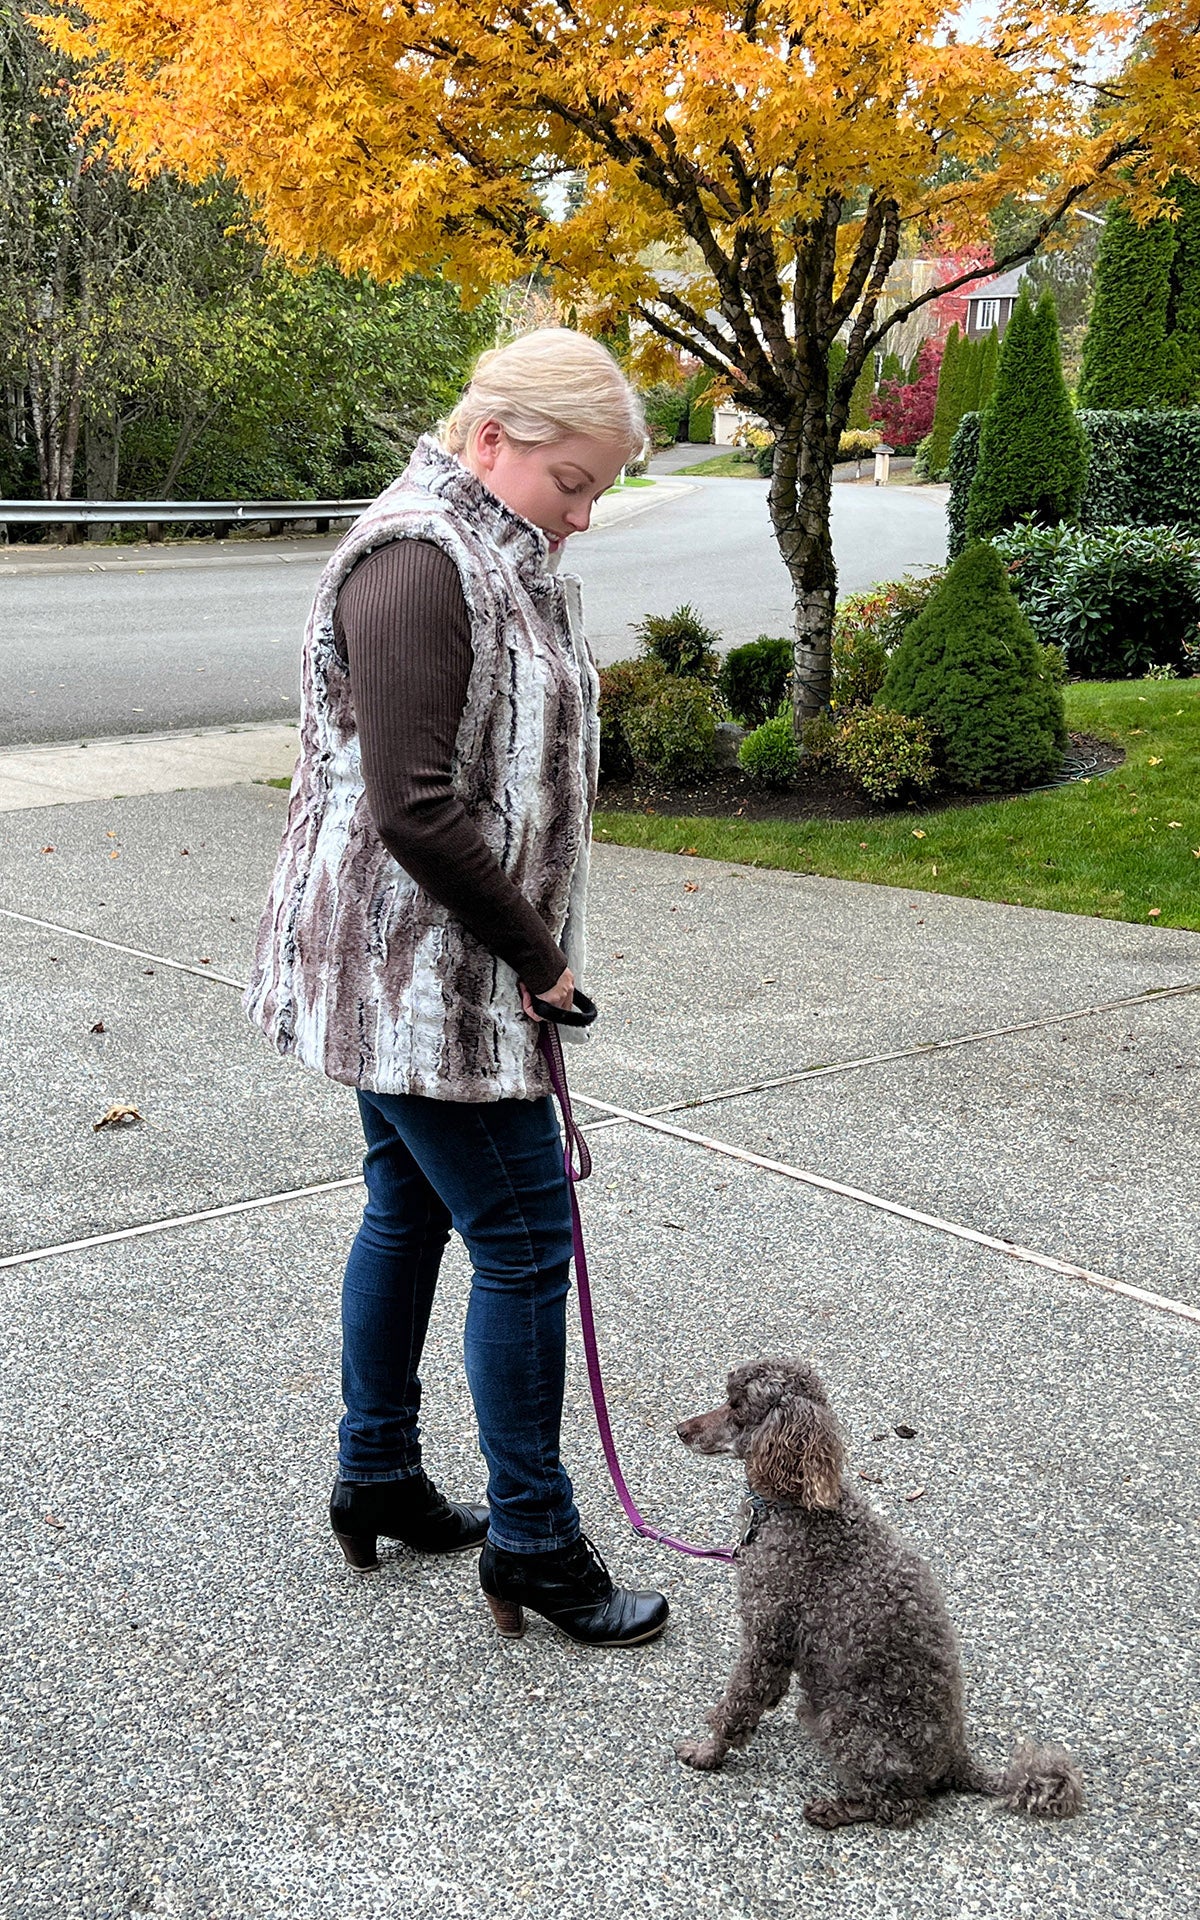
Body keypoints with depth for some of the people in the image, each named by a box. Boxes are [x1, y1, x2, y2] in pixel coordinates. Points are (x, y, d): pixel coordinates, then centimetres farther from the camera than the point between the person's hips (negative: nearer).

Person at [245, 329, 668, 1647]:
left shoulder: (494, 554, 13)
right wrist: (538, 954, -16)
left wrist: (532, 952, 10)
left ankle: (375, 1483, 33)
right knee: (521, 1239, -3)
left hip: (415, 977, 10)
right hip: (415, 977, -10)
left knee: (410, 1209, 18)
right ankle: (532, 1543, 11)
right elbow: (416, 812, -26)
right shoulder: (415, 561, -20)